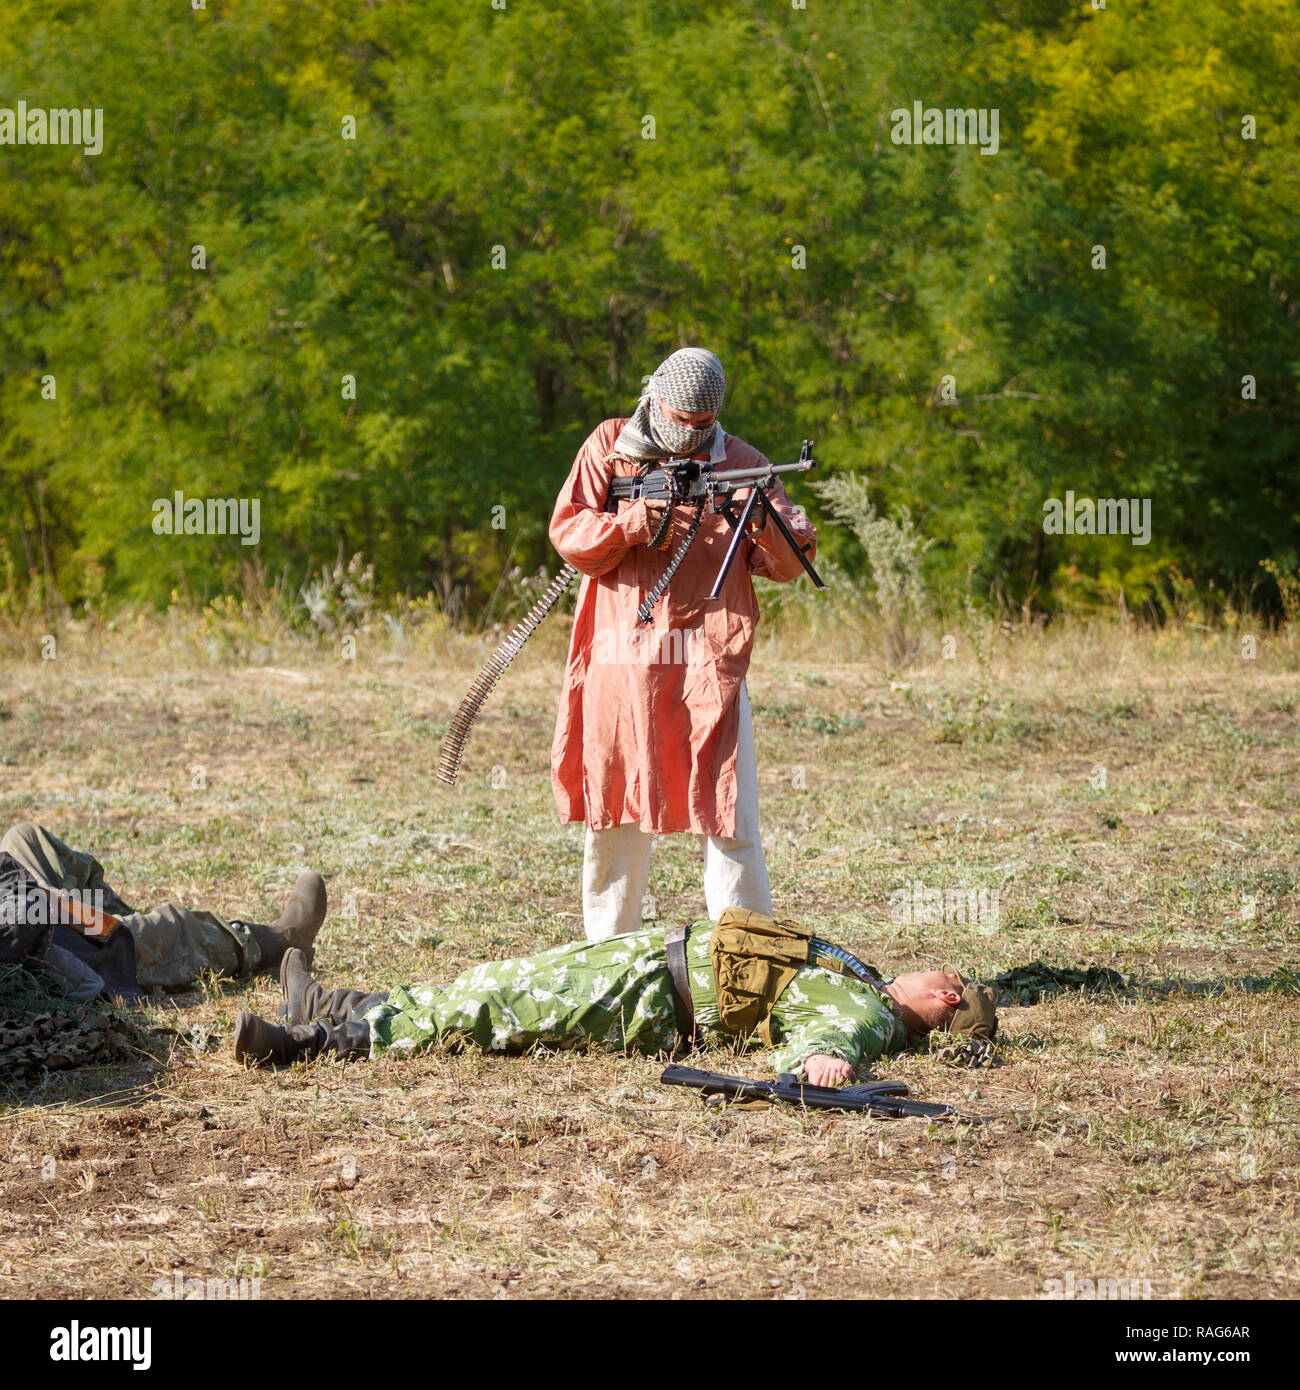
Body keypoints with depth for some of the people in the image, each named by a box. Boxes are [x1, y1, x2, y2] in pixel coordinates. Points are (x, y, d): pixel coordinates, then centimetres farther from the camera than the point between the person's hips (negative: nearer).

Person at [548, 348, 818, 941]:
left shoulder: (739, 463, 7)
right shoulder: (610, 447, 9)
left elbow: (791, 564, -1)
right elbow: (568, 534, 2)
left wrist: (770, 526, -22)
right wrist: (633, 523, -14)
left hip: (708, 666, -1)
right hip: (620, 664, 1)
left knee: (729, 821, -8)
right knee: (615, 817, 10)